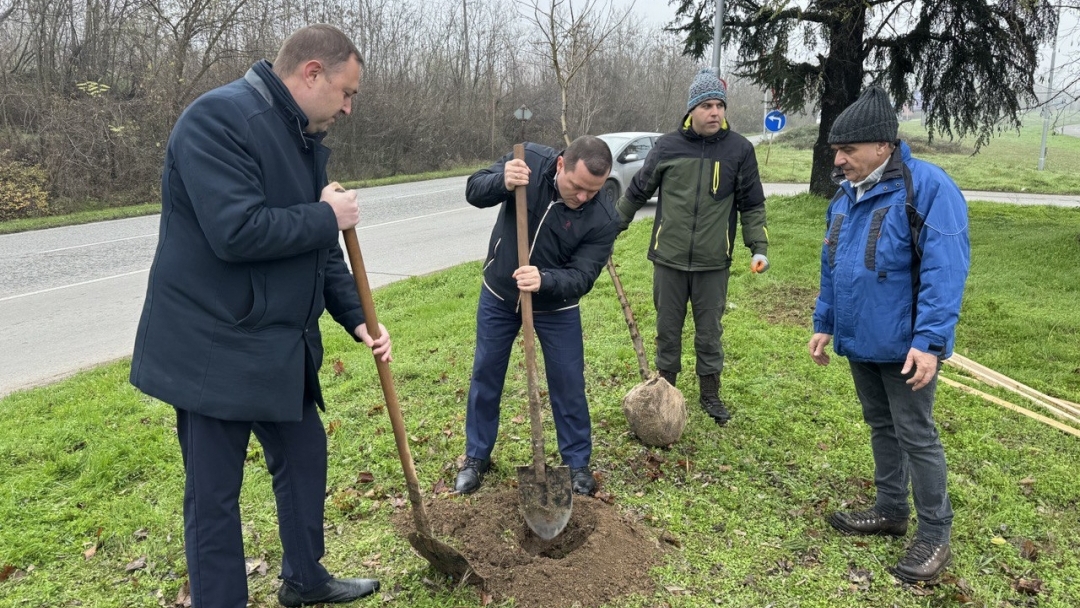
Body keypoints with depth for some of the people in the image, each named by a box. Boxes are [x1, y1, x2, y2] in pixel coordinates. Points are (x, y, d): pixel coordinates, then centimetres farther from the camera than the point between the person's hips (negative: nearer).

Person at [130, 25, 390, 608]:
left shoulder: (307, 140, 10)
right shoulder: (218, 118, -19)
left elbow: (320, 250, 14)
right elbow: (237, 231, -30)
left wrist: (358, 320, 4)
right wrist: (329, 218, -17)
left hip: (281, 346, 9)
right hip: (212, 351, -9)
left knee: (305, 460, 20)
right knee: (214, 494, 6)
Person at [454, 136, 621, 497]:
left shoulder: (604, 219, -24)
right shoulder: (530, 160, -21)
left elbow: (582, 277, -25)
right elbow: (474, 191, -19)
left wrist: (544, 280, -46)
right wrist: (502, 182, -42)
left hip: (556, 307, -1)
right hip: (498, 295, 2)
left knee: (568, 385, 4)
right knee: (485, 377, 11)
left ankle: (578, 463, 26)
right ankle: (477, 457, 30)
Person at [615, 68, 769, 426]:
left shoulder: (739, 149, -2)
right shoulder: (667, 147, -1)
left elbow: (752, 205, 4)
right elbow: (636, 192, 10)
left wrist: (759, 248, -4)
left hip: (713, 263, 0)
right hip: (668, 260, 1)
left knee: (709, 332, 11)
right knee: (667, 330, 11)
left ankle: (710, 394, 27)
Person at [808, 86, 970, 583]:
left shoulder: (928, 188, -17)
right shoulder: (846, 195, 8)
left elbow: (944, 272, -22)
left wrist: (928, 341, -26)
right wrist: (824, 324, 15)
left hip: (904, 345, -7)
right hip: (860, 340, 8)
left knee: (915, 435, 2)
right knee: (881, 426, 18)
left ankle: (934, 535, 16)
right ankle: (891, 510, 34)